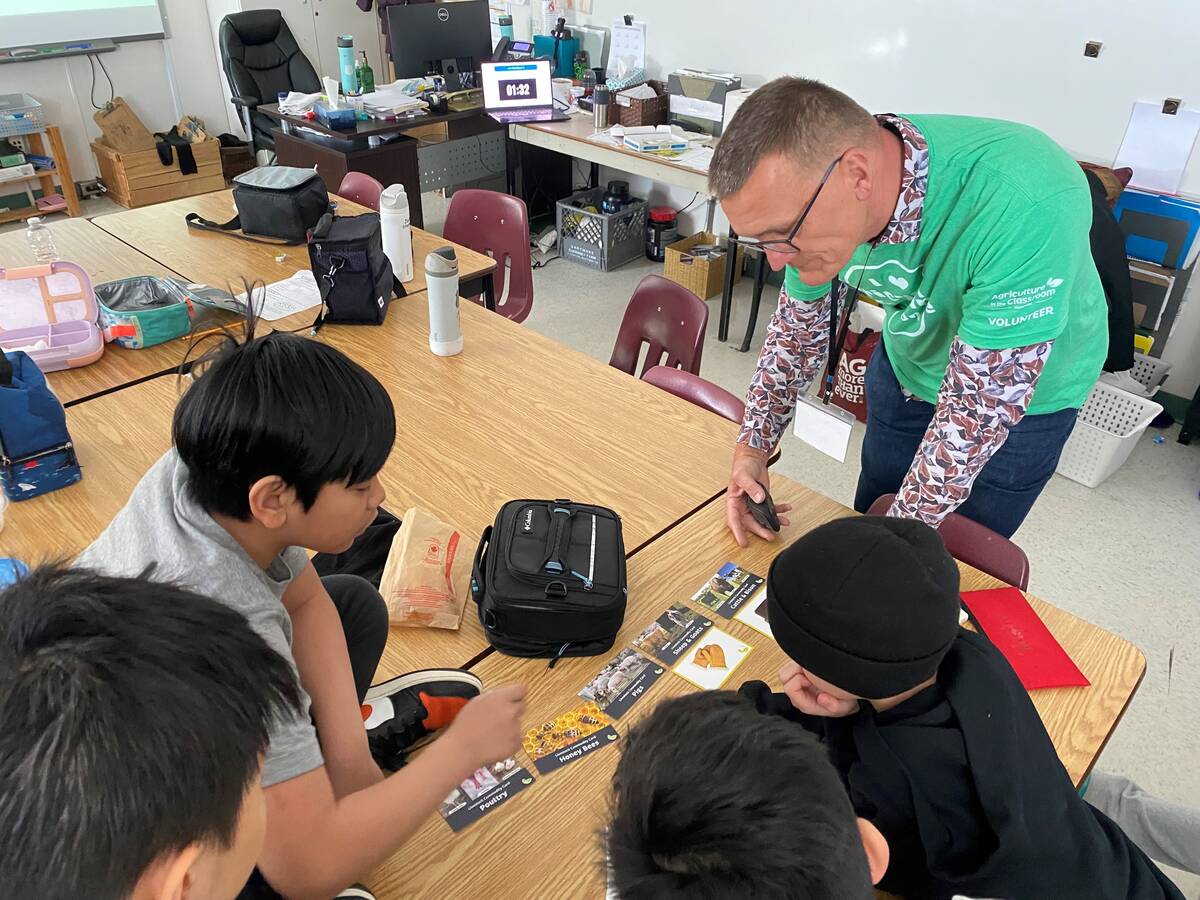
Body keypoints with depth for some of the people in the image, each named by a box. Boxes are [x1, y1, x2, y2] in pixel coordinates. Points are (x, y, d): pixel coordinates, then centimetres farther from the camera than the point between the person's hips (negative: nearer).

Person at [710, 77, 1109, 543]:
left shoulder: (1024, 206, -43)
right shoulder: (811, 193, -23)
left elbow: (978, 407, -35)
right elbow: (799, 324, -6)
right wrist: (752, 448, -13)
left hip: (1026, 396, -4)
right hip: (906, 365, 4)